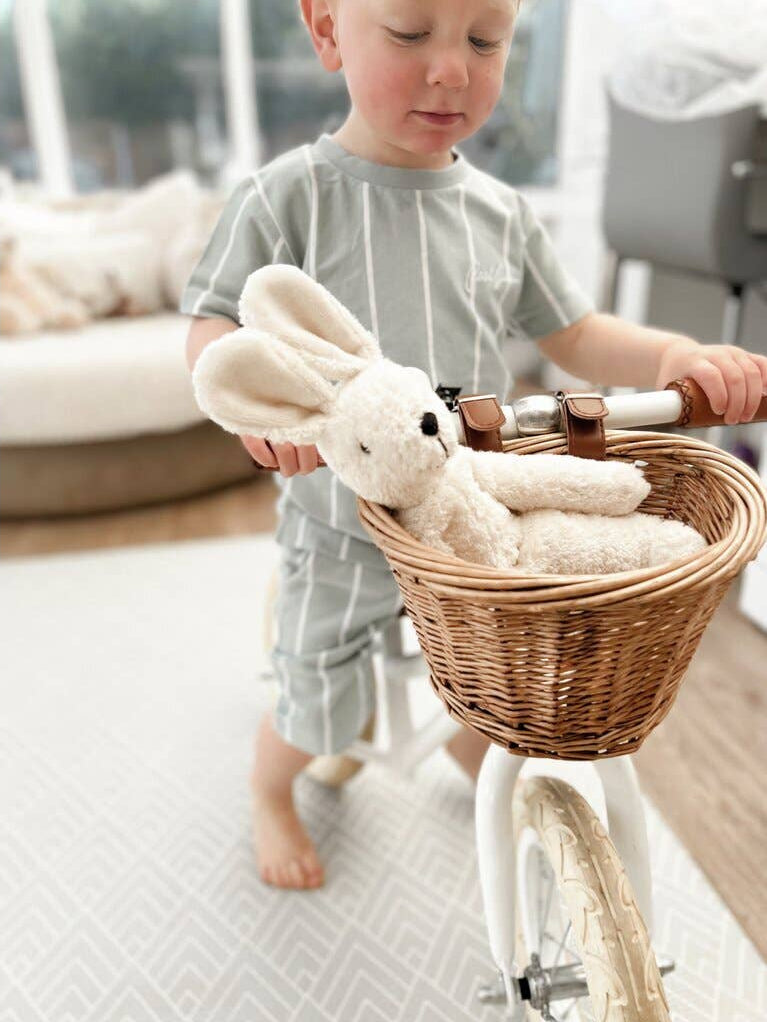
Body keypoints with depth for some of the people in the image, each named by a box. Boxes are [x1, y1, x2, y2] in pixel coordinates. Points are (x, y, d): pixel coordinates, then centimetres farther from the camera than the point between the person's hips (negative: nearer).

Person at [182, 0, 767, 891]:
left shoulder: (501, 213, -2)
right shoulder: (288, 198, -14)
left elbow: (572, 336, 3)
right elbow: (213, 326, -11)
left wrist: (676, 356, -15)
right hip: (342, 535, -3)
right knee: (316, 717, 12)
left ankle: (475, 753, 60)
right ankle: (270, 795, 49)